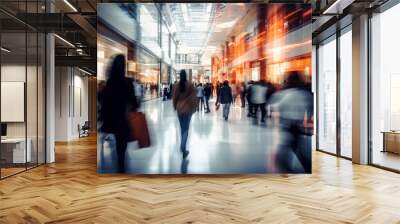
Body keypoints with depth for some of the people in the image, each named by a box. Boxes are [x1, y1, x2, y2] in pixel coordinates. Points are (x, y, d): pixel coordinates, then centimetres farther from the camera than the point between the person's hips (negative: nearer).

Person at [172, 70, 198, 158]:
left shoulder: (176, 85, -3)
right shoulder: (190, 85, -10)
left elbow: (174, 98, 1)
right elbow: (193, 97, -9)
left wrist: (175, 107, 15)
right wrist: (194, 107, 3)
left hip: (179, 109, 3)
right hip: (188, 109, -3)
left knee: (182, 128, 18)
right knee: (186, 129, 0)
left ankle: (183, 147, 29)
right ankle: (183, 149, -12)